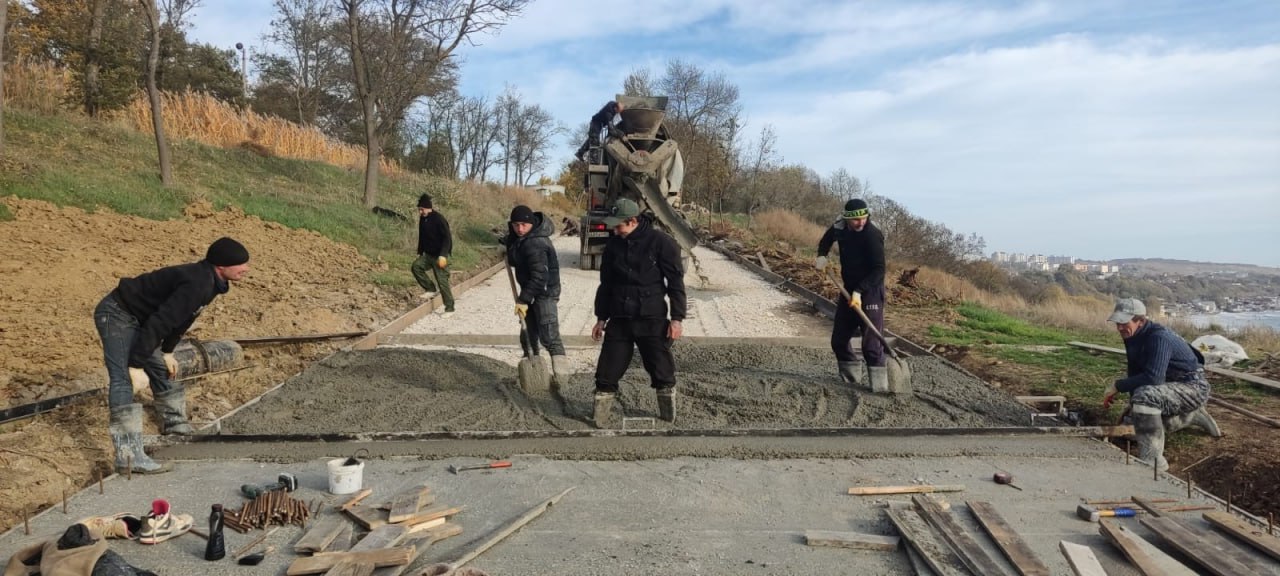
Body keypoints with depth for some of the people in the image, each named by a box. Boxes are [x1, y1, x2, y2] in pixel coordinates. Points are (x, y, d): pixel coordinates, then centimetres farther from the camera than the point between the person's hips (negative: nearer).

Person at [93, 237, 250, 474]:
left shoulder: (209, 280, 1)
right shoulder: (196, 284, -30)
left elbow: (182, 316, 15)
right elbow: (159, 322, -32)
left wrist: (167, 351, 20)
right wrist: (137, 365, -29)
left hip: (136, 318, 11)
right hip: (117, 314, -11)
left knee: (162, 371, 20)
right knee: (123, 380, -19)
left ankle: (176, 426, 38)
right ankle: (128, 455, -25)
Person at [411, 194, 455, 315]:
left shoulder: (439, 219, -17)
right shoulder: (422, 219, 6)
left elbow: (447, 238, -20)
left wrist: (443, 255, -27)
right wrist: (420, 253, 16)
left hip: (439, 256, -7)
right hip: (428, 255, 7)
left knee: (442, 281, -6)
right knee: (416, 266, -14)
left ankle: (449, 308, 3)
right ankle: (431, 289, 1)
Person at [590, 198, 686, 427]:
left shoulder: (660, 242, -8)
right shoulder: (613, 244, 6)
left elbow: (675, 282, -6)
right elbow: (606, 283, 15)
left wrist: (677, 318, -9)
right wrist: (601, 318, 15)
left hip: (652, 320, -3)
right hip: (619, 320, 4)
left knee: (662, 370, 5)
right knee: (607, 372, 1)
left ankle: (668, 416, 24)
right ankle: (600, 418, 14)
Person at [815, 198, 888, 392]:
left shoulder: (873, 235, -20)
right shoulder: (840, 227, 0)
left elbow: (879, 269, -23)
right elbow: (827, 239, 24)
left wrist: (859, 292, -28)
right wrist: (822, 256, 6)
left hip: (871, 293, -7)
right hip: (849, 291, 7)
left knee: (871, 345, -12)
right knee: (838, 340, 12)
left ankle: (880, 389, -7)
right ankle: (851, 381, 26)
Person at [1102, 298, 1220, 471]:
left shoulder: (1158, 338, -30)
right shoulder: (1132, 337, -3)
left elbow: (1152, 378, -39)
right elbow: (1136, 373, 7)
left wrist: (1117, 386, -30)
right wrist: (1133, 407, 7)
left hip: (1193, 387, -10)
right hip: (1172, 385, 10)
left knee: (1144, 396, -37)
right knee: (1143, 418, 26)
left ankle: (1153, 459, -30)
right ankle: (1194, 416, 45)